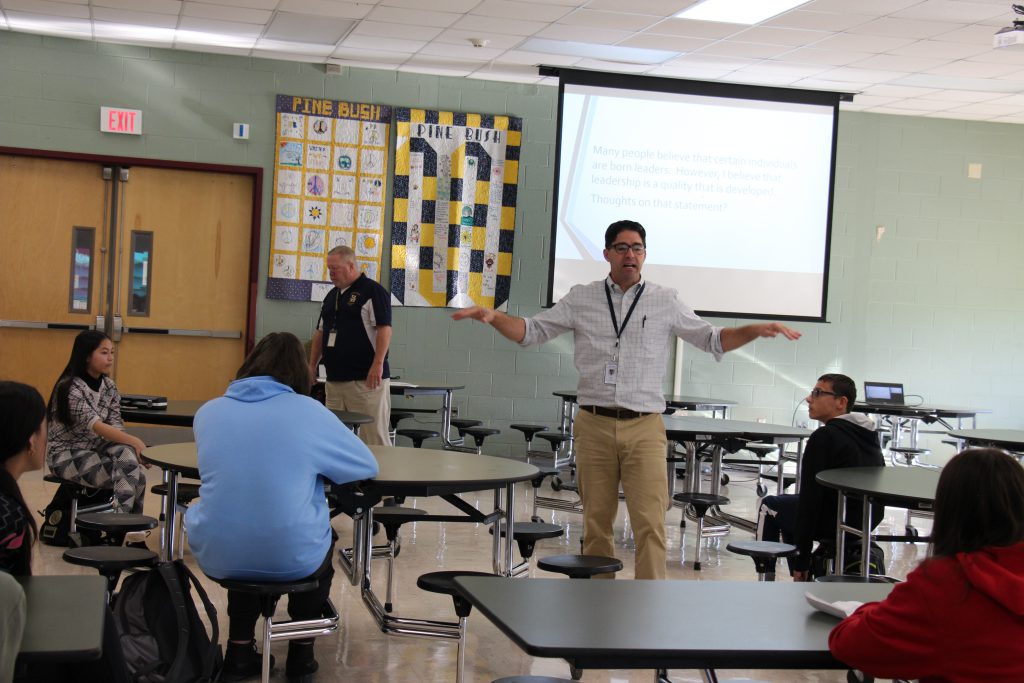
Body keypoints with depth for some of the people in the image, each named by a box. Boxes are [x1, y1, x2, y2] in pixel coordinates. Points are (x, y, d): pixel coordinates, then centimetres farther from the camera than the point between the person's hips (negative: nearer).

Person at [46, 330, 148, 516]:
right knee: (125, 477, -26)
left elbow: (115, 425, -4)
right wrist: (133, 441, -41)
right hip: (67, 455, -6)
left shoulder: (109, 387, 4)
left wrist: (132, 447, -27)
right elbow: (95, 426, -30)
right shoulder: (69, 388, -18)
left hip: (97, 448, 6)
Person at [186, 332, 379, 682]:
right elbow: (368, 466, 7)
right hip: (292, 559, -2)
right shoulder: (308, 410, -5)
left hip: (217, 556, 3)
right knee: (322, 541, 32)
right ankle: (301, 652, 35)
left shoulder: (208, 411, 5)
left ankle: (240, 651, 33)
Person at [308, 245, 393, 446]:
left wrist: (378, 364, -21)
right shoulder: (331, 296, 18)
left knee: (373, 436, -7)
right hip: (335, 379, 8)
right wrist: (312, 365, 18)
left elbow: (384, 329, -14)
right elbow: (320, 332, 24)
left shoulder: (373, 291, -6)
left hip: (366, 379, -8)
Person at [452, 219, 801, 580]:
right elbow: (531, 330, 9)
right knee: (596, 523, 8)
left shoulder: (666, 302, 7)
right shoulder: (581, 299, 8)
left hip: (644, 428, -1)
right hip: (594, 425, 1)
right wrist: (492, 316, -8)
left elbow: (712, 340, 10)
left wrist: (757, 330, -6)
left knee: (650, 524, -9)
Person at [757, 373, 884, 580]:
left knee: (770, 506, 15)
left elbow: (811, 498, -17)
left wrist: (801, 559, -11)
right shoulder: (868, 434, 9)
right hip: (868, 523, 8)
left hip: (839, 524, -8)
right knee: (791, 508, 29)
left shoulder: (825, 437, -17)